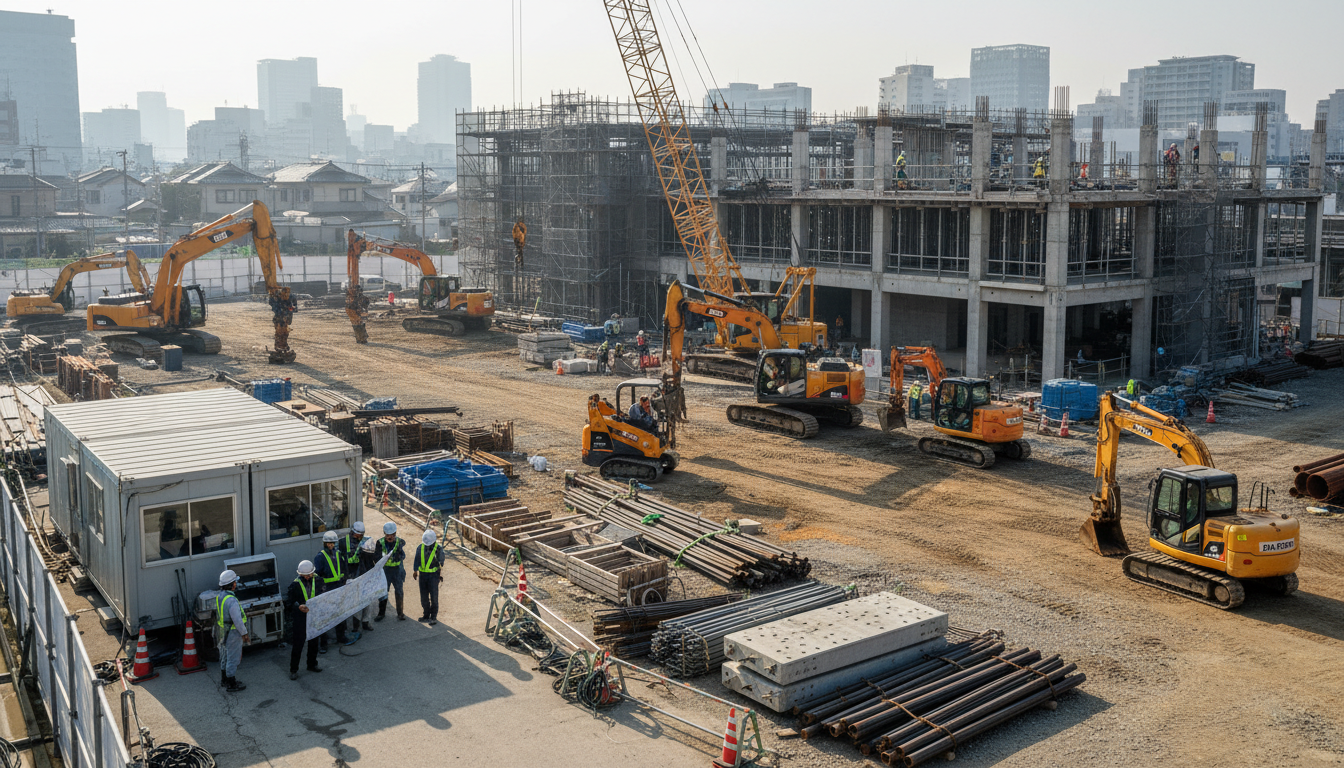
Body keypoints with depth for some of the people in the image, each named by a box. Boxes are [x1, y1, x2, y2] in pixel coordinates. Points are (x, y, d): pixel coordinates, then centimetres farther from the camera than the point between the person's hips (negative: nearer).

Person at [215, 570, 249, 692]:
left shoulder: (219, 596, 1)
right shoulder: (231, 600, -28)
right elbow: (237, 620, -26)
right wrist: (244, 633, -14)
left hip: (222, 632, 9)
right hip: (232, 634, -9)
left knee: (224, 657, 22)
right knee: (233, 659, 3)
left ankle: (224, 680, 37)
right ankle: (231, 685, 12)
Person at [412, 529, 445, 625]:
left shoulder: (438, 549, -5)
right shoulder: (420, 548, 3)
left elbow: (441, 561, 3)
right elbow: (417, 560, 5)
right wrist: (415, 571, -3)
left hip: (433, 575, -4)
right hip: (422, 574, 4)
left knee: (434, 596, -6)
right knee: (424, 597, 10)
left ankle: (434, 617, 0)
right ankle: (427, 615, 22)